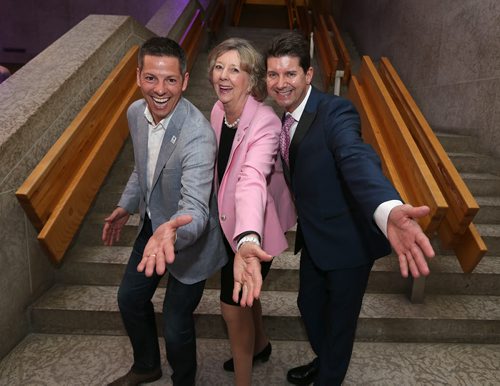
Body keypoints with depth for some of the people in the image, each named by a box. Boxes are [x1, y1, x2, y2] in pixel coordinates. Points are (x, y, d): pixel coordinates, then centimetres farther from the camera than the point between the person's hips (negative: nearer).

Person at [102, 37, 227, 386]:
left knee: (176, 327, 5)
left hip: (189, 238, -7)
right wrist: (126, 206, 13)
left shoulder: (198, 136, -33)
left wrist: (172, 232, -60)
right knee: (130, 298, 22)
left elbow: (195, 209, -40)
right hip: (153, 225, 8)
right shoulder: (136, 113, -8)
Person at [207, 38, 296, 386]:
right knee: (244, 294, 26)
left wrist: (248, 241, -64)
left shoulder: (265, 124, -30)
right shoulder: (218, 111, -6)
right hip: (229, 222, 8)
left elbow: (252, 181, -48)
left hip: (253, 230, -8)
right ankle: (260, 345, 55)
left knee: (233, 306, 5)